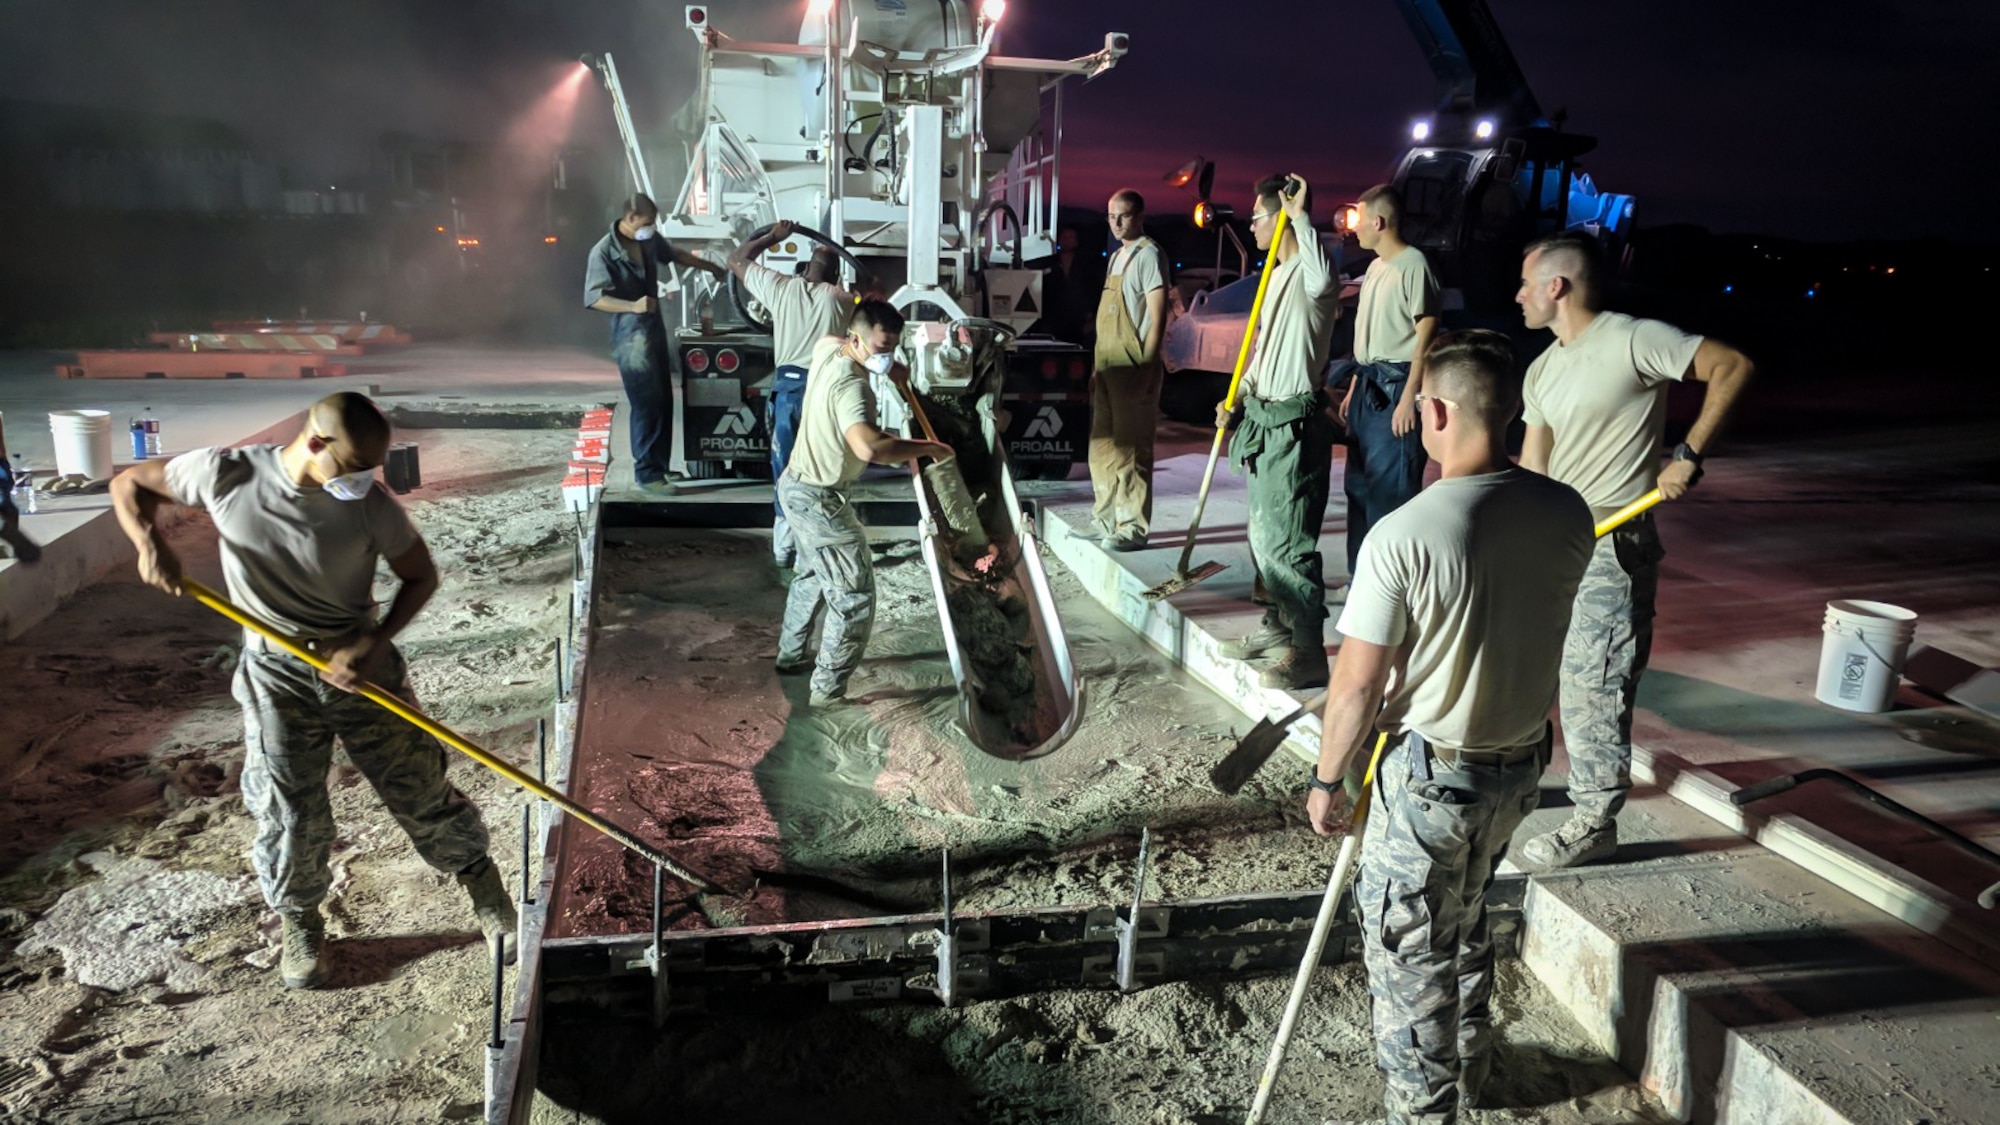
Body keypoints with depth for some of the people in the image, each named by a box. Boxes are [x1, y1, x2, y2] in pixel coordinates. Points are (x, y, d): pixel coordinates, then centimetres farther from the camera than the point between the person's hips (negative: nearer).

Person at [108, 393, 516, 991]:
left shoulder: (371, 505, -16)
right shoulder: (226, 474, -15)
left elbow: (421, 576, -4)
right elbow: (128, 485, 1)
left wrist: (374, 644, -17)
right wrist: (151, 543, -19)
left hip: (359, 666, 0)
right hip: (276, 675, 1)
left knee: (423, 791, 5)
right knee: (288, 814, 4)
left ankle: (491, 903, 26)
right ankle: (301, 924, 33)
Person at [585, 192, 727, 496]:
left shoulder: (649, 239, 4)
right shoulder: (604, 251, -17)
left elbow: (674, 254, 24)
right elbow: (594, 298, -22)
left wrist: (710, 267, 27)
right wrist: (633, 306, -35)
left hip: (655, 329, 8)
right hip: (631, 337, -8)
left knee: (663, 401, 13)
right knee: (648, 404, -9)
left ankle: (660, 464, 24)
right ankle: (648, 473, -2)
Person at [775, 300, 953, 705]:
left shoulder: (827, 350, -1)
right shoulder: (852, 385, -29)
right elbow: (869, 448, -46)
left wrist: (890, 366, 11)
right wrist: (926, 447, -32)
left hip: (798, 485, 10)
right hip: (820, 500, -10)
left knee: (813, 575, 29)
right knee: (854, 596, -2)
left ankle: (792, 655, 44)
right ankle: (828, 689, 5)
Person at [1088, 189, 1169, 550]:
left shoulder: (1148, 255, -8)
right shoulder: (1117, 256, 19)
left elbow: (1158, 317, -15)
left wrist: (1144, 368, -19)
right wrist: (1098, 364, 18)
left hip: (1133, 368, -9)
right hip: (1108, 366, 9)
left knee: (1130, 449, -6)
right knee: (1102, 446, 13)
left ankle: (1133, 528, -1)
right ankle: (1106, 521, 23)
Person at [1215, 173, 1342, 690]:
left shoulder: (1307, 275, -14)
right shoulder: (1277, 275, 17)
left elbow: (1323, 280, -41)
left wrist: (1302, 216, -30)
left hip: (1293, 423, -10)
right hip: (1263, 417, 10)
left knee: (1288, 539, -9)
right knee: (1263, 531, 17)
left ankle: (1308, 652, -2)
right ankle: (1278, 623, 31)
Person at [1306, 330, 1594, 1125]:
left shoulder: (1403, 535, -27)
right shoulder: (1568, 515, -8)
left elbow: (1359, 685, -20)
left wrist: (1326, 778, -5)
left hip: (1430, 774, -7)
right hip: (1522, 761, 7)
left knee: (1409, 951, 12)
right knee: (1467, 923, 28)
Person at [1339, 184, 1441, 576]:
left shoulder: (1413, 265, -12)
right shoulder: (1375, 267, 16)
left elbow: (1426, 334, -17)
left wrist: (1410, 397, -21)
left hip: (1395, 391, -10)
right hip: (1368, 387, 10)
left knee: (1392, 486, -8)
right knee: (1359, 484, 14)